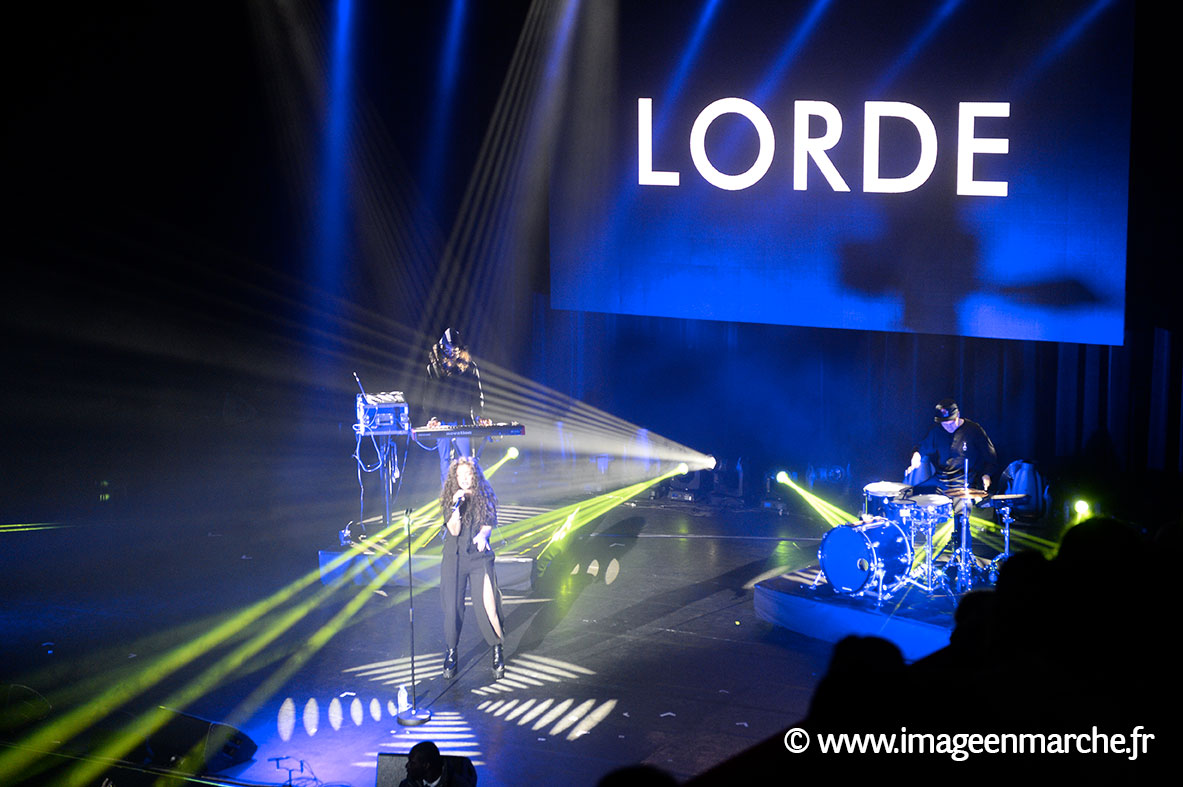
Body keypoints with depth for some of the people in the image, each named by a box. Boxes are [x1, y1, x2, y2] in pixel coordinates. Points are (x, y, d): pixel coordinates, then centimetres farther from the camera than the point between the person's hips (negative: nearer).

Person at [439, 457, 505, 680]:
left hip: (479, 556, -1)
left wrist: (482, 535, -17)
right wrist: (456, 506, -19)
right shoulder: (449, 499, 3)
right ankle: (451, 653, 12)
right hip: (454, 557, 1)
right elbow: (454, 530, -5)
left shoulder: (485, 497, 5)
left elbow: (489, 524, 5)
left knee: (486, 605, -8)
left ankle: (497, 651, 4)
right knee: (452, 606, 0)